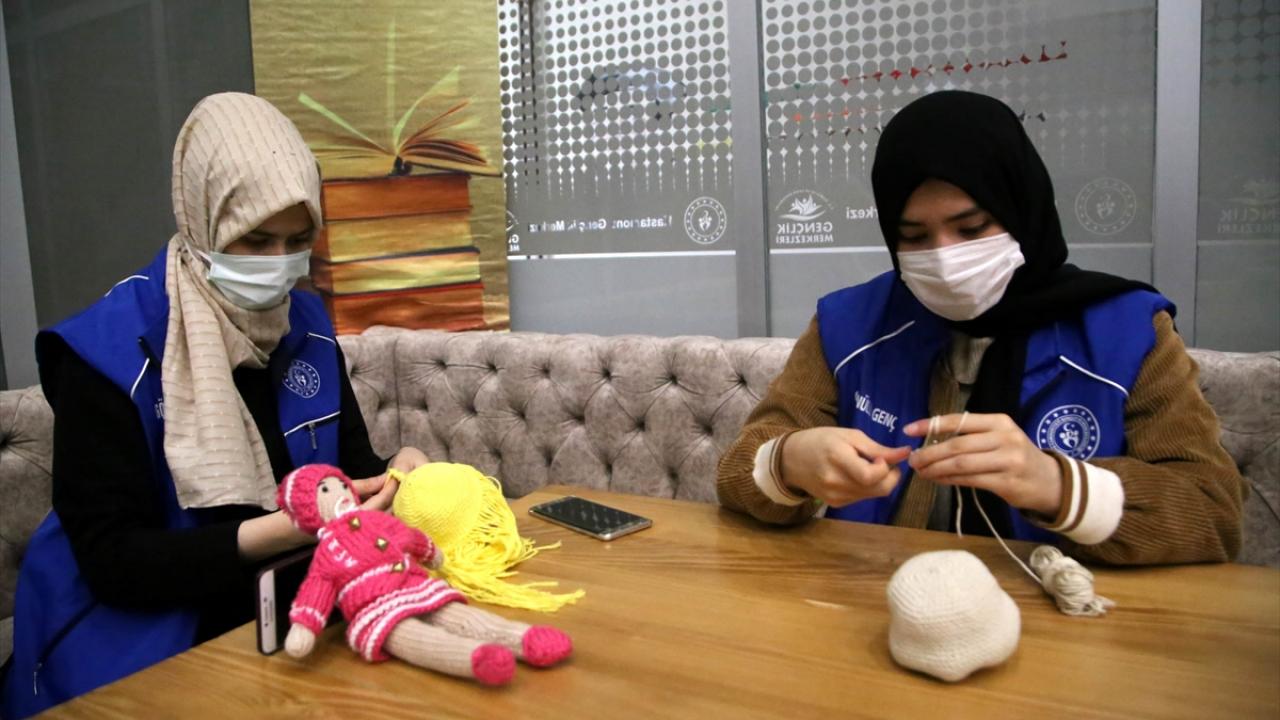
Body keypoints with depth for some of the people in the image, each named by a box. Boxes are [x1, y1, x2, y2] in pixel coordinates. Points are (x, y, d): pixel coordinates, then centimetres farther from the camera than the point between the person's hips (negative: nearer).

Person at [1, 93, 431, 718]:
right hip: (142, 633, -5)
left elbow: (353, 465, 9)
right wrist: (287, 528, -28)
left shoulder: (306, 324, 2)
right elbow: (111, 559, -17)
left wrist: (397, 475, -15)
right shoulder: (110, 347, -15)